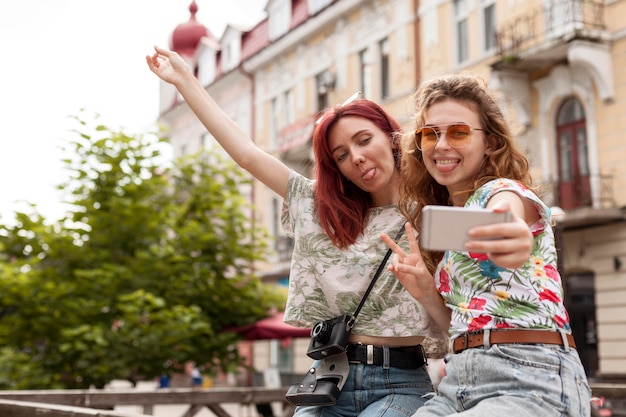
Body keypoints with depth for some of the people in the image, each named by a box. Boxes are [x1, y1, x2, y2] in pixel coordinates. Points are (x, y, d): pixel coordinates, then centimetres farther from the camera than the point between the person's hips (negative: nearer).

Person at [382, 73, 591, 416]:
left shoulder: (505, 191, -3)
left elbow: (505, 218, -31)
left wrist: (512, 242, -54)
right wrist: (426, 293, 1)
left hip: (530, 381, -6)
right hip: (459, 384, 6)